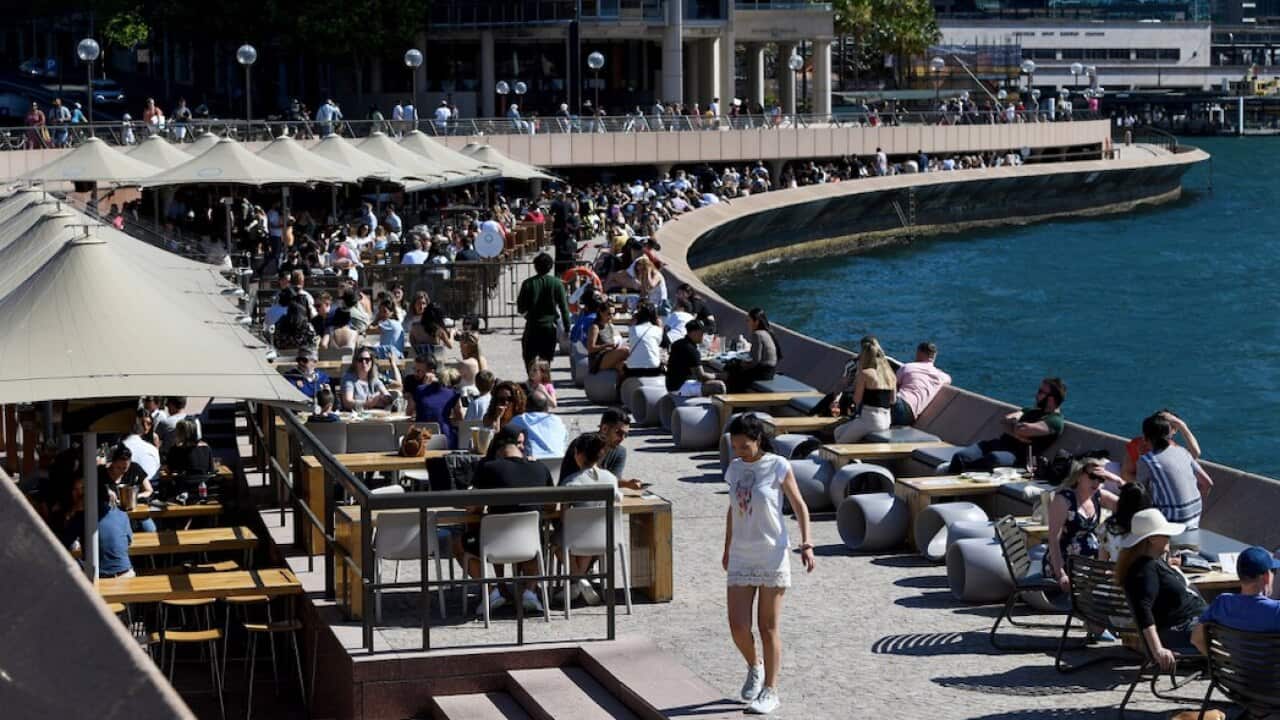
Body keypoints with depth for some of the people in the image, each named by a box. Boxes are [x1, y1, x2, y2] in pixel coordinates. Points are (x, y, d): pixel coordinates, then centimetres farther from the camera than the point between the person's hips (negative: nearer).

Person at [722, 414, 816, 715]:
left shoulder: (778, 467, -8)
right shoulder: (735, 469, 7)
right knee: (738, 626, -3)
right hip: (741, 558, 4)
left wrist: (806, 544, -14)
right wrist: (727, 549, 22)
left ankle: (770, 691, 11)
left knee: (768, 627, 1)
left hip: (773, 556, -4)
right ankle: (754, 667, 27)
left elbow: (799, 506, -4)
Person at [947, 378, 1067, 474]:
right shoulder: (1034, 410, 25)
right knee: (960, 456, -18)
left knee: (994, 458, -41)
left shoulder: (1055, 421, -2)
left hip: (1019, 455, -8)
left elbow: (1023, 430, -17)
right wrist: (1016, 434, -10)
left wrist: (1012, 424, 5)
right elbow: (1005, 420, 9)